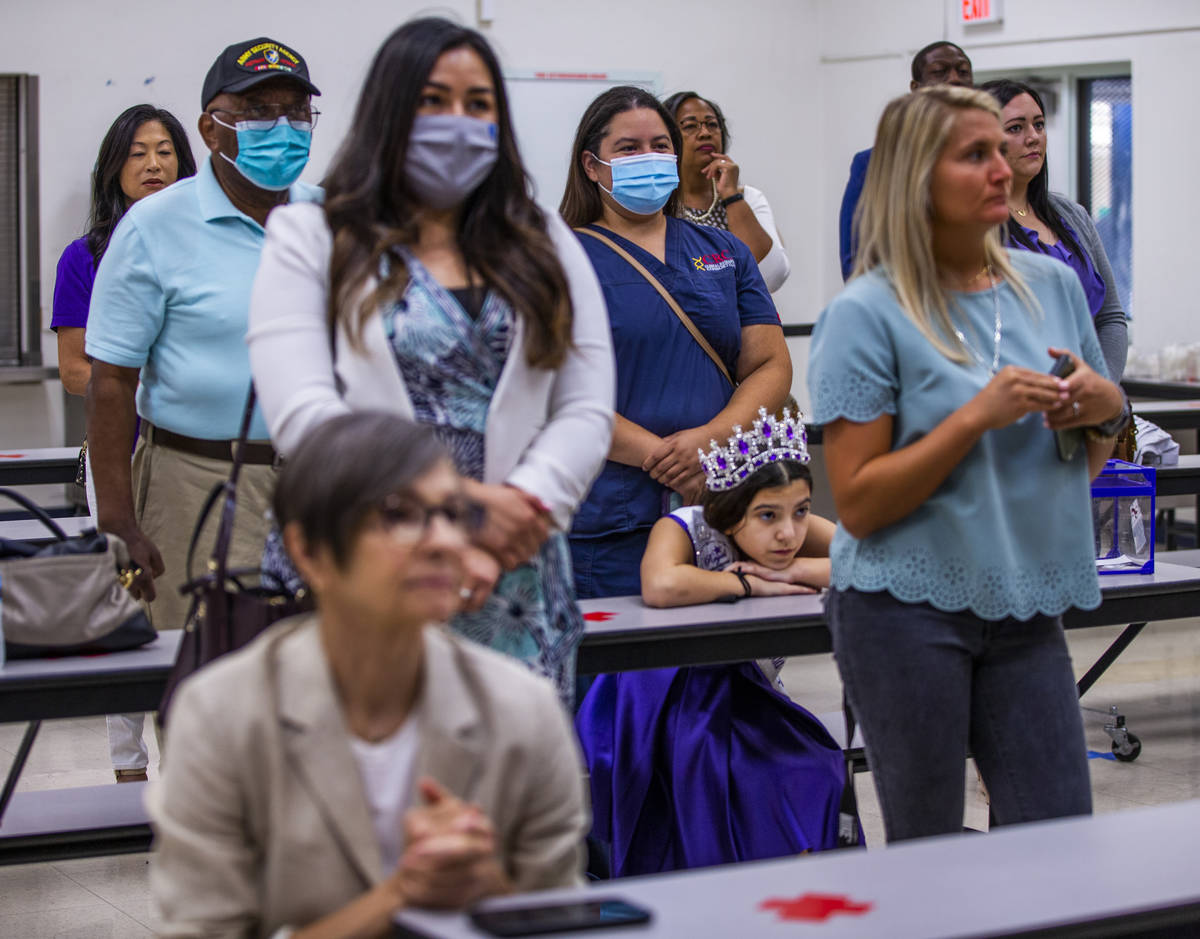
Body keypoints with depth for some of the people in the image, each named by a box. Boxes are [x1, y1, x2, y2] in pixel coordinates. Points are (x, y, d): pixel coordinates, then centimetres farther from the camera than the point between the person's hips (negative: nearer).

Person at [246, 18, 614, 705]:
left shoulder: (546, 248, 15)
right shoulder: (312, 241, 5)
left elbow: (587, 415, 6)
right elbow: (303, 418, -8)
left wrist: (519, 509, -12)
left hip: (514, 592, 3)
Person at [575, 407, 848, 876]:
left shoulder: (797, 534, -7)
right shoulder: (685, 528, -19)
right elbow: (660, 587, -42)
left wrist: (798, 570, -25)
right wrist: (750, 583, -27)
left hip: (748, 700, 4)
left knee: (810, 778, -26)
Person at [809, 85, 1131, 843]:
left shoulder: (1053, 285, 9)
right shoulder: (867, 315, -8)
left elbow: (1089, 461, 20)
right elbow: (858, 504, -12)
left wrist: (1108, 409, -3)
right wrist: (978, 416, -18)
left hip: (1025, 608, 5)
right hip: (909, 610, -5)